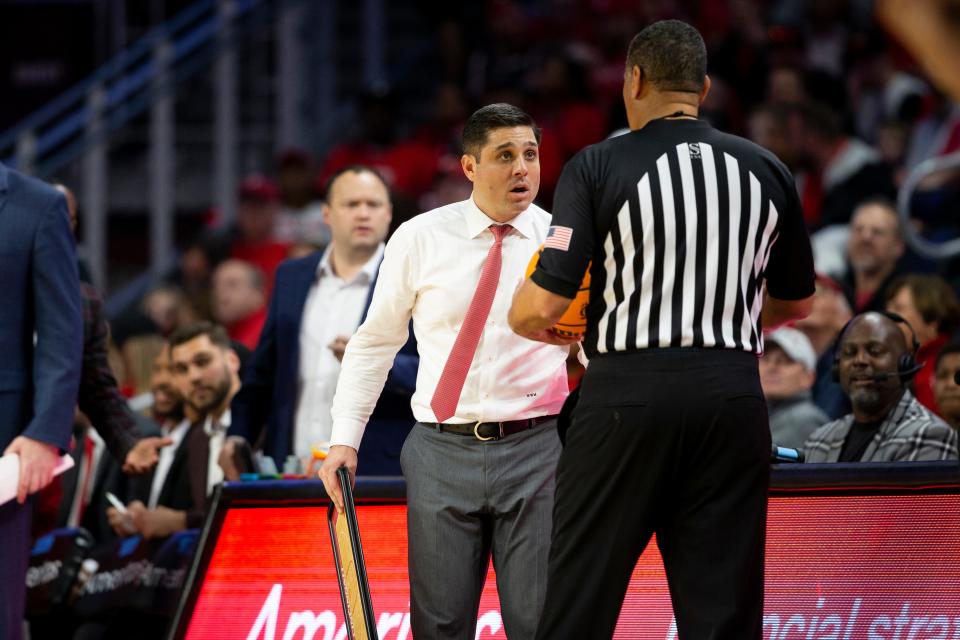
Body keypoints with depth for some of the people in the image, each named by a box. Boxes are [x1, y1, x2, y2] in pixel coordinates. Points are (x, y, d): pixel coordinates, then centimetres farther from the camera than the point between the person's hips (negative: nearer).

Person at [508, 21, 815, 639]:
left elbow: (539, 308, -9)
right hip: (732, 397, 3)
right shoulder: (768, 171, 8)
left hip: (626, 394, -3)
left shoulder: (597, 166, -4)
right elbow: (796, 303, 21)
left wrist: (528, 321, 14)